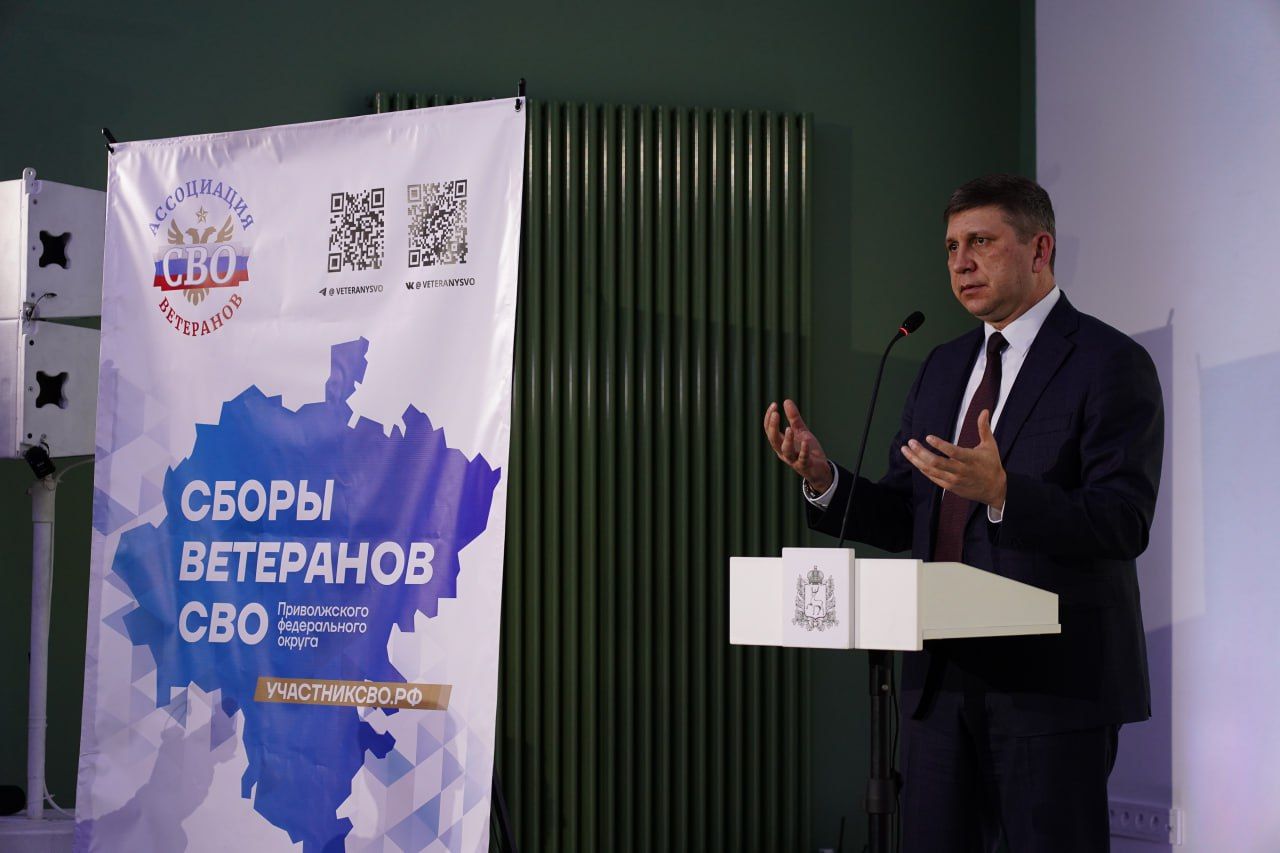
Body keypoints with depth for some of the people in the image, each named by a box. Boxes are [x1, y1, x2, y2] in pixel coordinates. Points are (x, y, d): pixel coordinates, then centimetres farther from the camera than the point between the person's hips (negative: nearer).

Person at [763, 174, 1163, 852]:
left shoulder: (1109, 363, -6)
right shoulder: (943, 368, 16)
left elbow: (1123, 524, -16)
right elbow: (902, 518, 13)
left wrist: (1002, 491, -31)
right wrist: (822, 478, -5)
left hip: (1055, 679, -6)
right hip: (943, 678, 6)